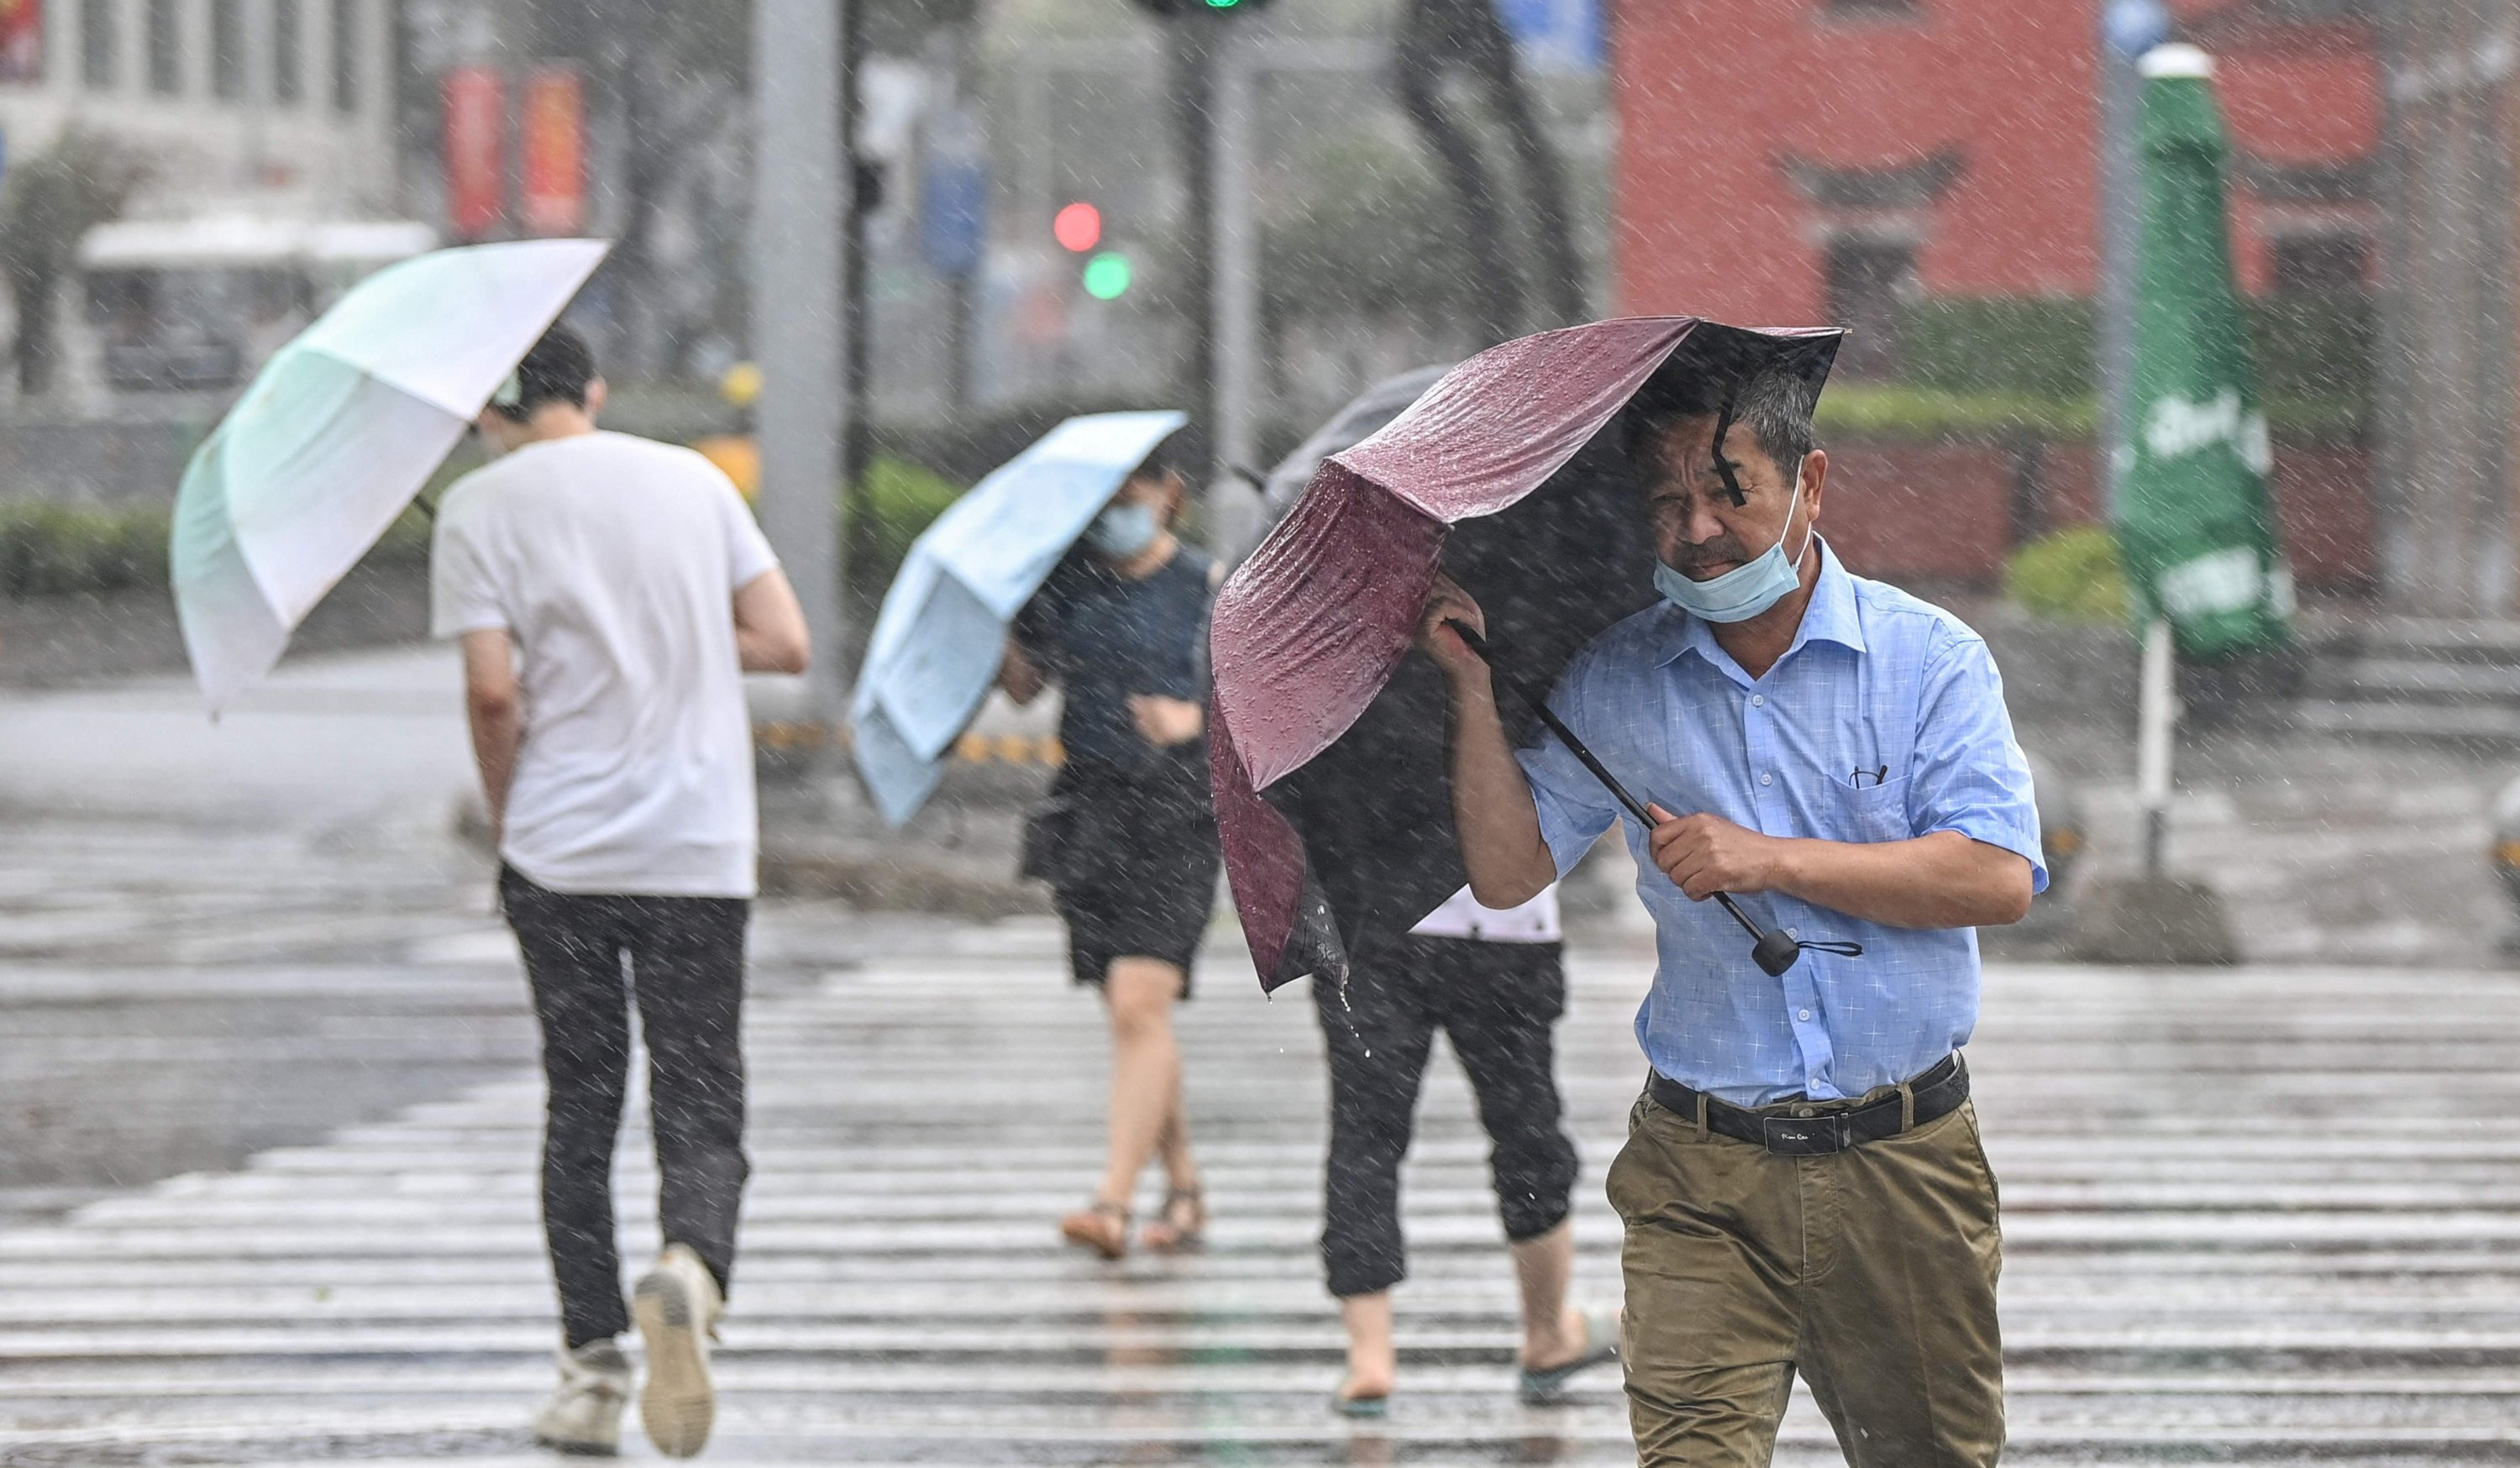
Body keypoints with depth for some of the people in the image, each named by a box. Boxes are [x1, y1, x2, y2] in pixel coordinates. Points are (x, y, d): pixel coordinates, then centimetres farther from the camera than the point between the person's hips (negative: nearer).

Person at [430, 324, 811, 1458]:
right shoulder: (694, 481, 8)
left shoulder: (480, 507, -2)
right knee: (701, 1110, 3)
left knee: (580, 1110, 10)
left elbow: (493, 690, -9)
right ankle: (690, 1265, -28)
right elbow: (784, 644, 5)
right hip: (701, 852, 1)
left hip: (558, 854, -1)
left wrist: (505, 815, 6)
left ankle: (592, 1371, 9)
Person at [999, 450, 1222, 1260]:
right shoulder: (1063, 581, 10)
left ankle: (1113, 1200, -19)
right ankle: (1185, 1192, 22)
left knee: (1138, 1006, -15)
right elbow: (1024, 684, 15)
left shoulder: (1206, 587, 1)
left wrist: (1195, 718, -18)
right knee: (1135, 1015, 9)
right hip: (1087, 806, 5)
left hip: (1175, 809, -4)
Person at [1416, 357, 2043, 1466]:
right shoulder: (1613, 686, 6)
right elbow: (1507, 872, 8)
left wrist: (1770, 860, -16)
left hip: (1900, 1163, -1)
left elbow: (1999, 877, -12)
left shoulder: (1927, 657, -1)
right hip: (1700, 1176, 1)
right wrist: (1476, 689, -3)